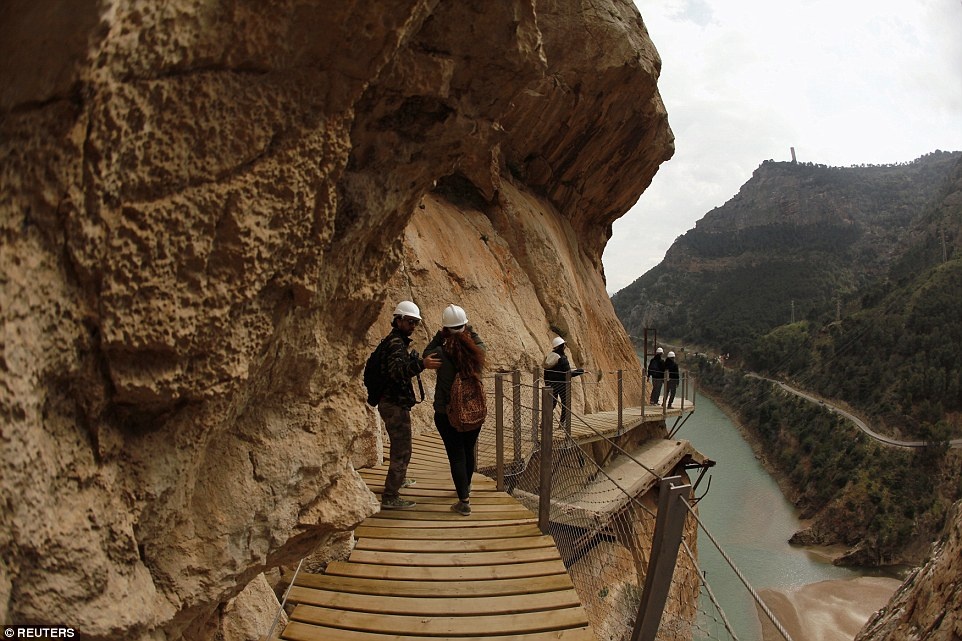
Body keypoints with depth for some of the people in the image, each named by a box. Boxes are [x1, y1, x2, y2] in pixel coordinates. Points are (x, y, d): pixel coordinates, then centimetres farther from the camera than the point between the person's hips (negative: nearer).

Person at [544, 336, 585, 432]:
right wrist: (579, 371, -9)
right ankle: (563, 422, 13)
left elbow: (546, 373, 12)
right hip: (562, 384, -8)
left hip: (552, 384, 8)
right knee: (566, 403, 7)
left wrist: (547, 383, 19)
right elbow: (568, 373, -20)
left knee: (552, 403, 13)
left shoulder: (549, 356, 6)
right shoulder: (562, 359, -20)